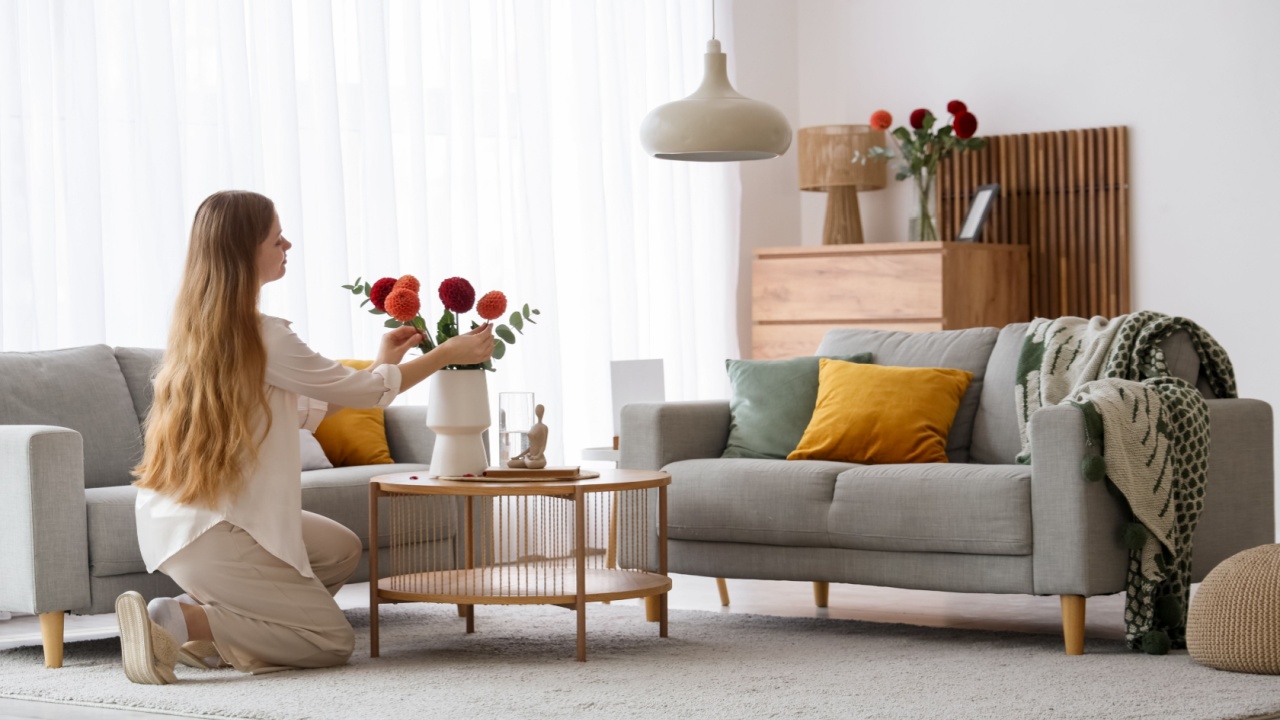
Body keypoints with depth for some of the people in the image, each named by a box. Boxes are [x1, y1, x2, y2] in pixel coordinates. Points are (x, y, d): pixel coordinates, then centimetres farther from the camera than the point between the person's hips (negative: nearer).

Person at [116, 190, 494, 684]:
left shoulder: (200, 325, 9)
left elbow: (302, 409, 17)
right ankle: (181, 620, -12)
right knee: (334, 642, 0)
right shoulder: (260, 337, -18)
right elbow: (361, 392, -5)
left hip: (179, 512, 9)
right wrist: (447, 355, 6)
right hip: (206, 532, -9)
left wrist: (379, 367, 22)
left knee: (341, 549, 23)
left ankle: (204, 612, 9)